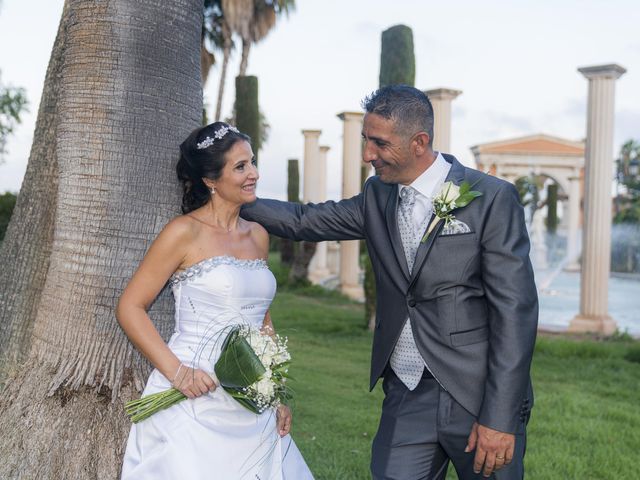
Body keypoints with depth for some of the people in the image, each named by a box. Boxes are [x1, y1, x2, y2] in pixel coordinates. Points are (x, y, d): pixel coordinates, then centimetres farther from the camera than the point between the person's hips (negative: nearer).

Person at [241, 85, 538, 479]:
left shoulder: (492, 199, -12)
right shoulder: (377, 197, 5)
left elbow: (515, 310, -14)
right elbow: (304, 221, 15)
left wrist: (500, 419, -17)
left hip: (477, 397, -4)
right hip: (406, 397, 5)